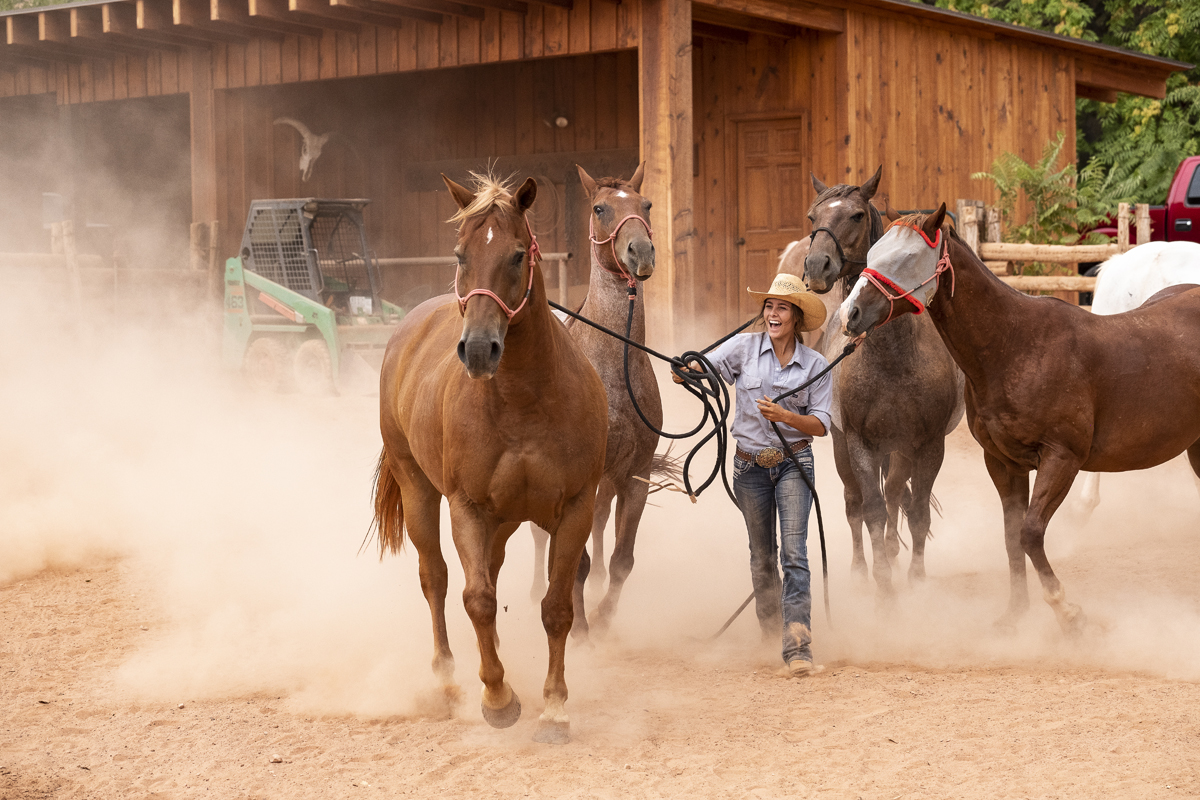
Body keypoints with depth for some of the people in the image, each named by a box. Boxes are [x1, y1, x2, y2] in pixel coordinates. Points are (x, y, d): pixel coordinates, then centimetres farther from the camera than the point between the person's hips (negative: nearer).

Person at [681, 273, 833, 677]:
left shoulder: (815, 365, -3)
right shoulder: (744, 347, -2)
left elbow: (821, 424, -6)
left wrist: (784, 415, -23)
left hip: (793, 462, -2)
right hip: (750, 465, 2)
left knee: (794, 552, -13)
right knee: (761, 555, 15)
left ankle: (797, 648, -18)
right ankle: (769, 626, 38)